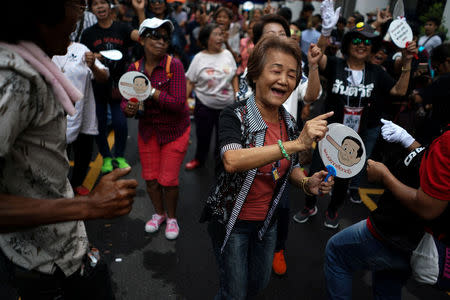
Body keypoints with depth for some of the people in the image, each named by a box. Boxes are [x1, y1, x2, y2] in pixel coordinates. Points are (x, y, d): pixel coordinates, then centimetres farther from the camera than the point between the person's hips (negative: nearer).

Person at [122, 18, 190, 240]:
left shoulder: (174, 65, -17)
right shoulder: (134, 69, -4)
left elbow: (178, 103, -25)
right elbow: (126, 101, -2)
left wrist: (150, 90, -27)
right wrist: (129, 109, -24)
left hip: (174, 131, -4)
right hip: (148, 130, 4)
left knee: (168, 180, -1)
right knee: (150, 178, 11)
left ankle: (172, 217, 28)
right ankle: (158, 213, 39)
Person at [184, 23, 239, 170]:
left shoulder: (227, 54, 0)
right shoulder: (199, 58, -7)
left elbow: (234, 77, 7)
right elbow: (190, 82, -6)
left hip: (227, 105, 2)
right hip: (204, 105, -2)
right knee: (203, 134, 13)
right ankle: (199, 159, 38)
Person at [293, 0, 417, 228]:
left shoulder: (376, 73, 1)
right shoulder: (336, 65, -10)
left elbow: (399, 91, -3)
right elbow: (317, 57, -29)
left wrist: (407, 64, -16)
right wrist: (327, 30, -45)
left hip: (357, 137, 3)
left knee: (344, 177, 17)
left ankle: (333, 210, 42)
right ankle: (310, 206, 34)